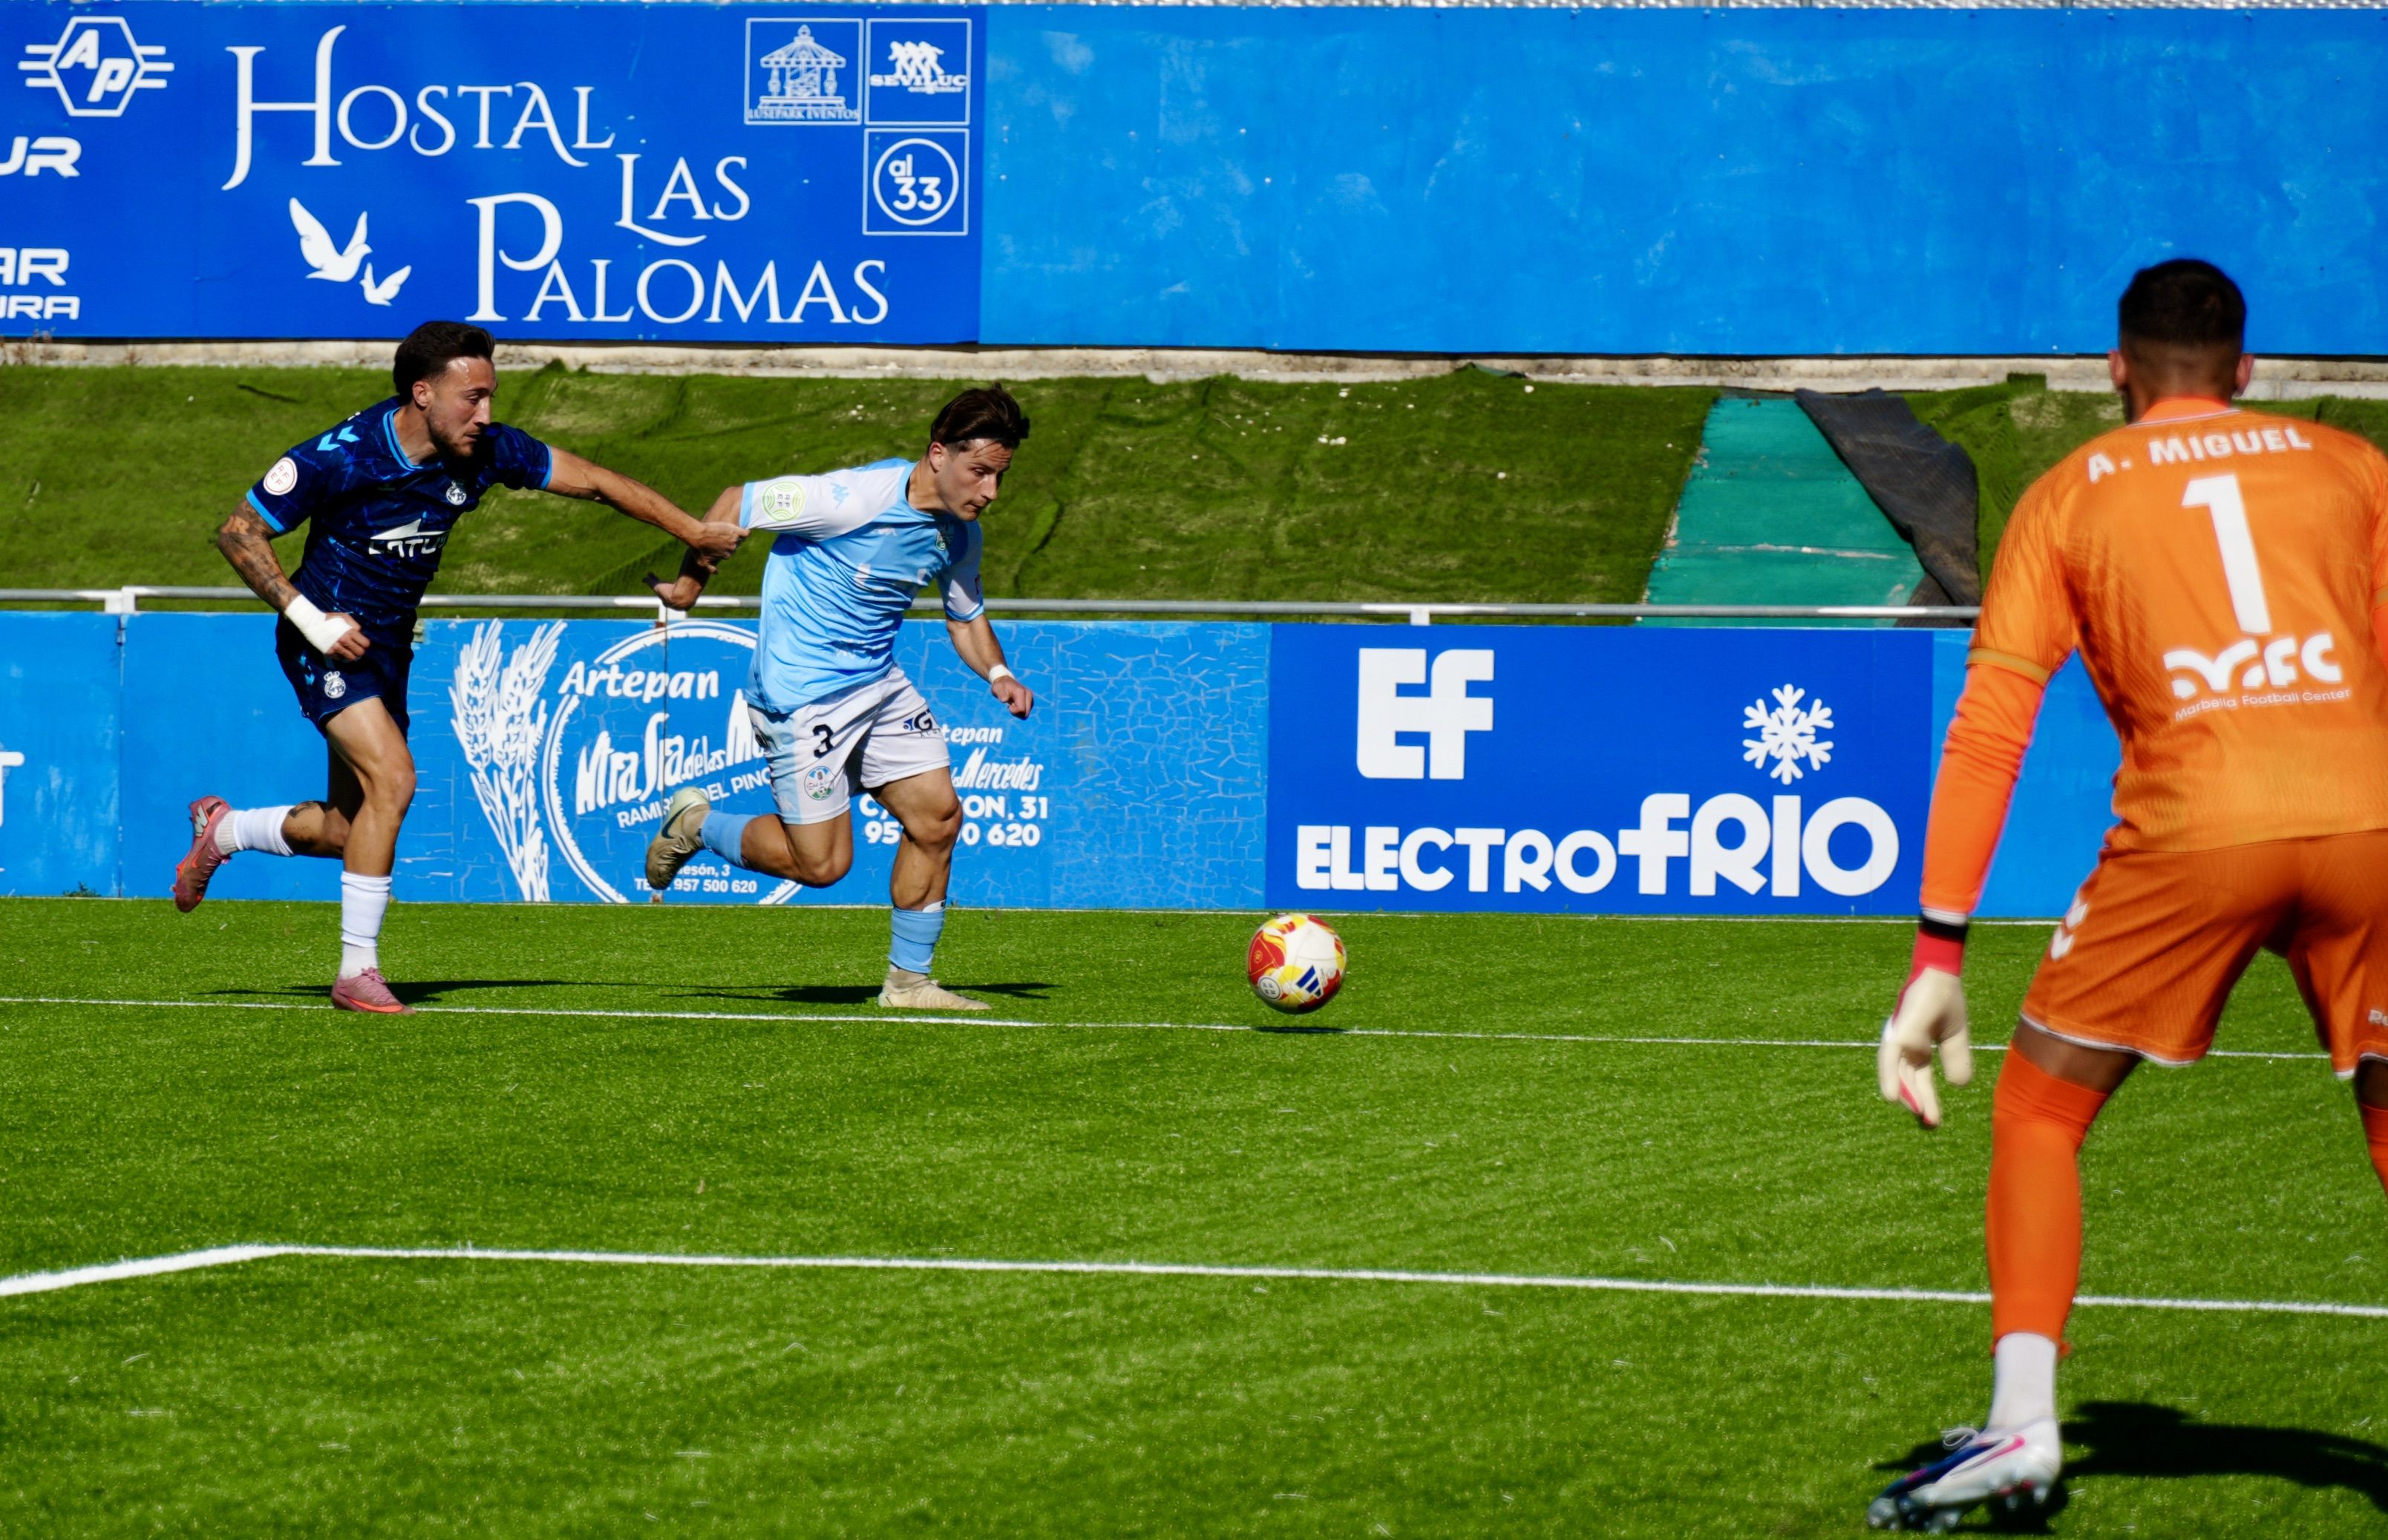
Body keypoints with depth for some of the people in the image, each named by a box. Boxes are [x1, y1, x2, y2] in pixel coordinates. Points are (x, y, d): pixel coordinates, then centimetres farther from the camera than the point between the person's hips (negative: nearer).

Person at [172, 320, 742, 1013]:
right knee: (392, 777, -24)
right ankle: (357, 971, -15)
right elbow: (239, 532, -14)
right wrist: (308, 617, -22)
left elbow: (593, 481, -1)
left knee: (347, 831, 9)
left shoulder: (485, 452, -10)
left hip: (389, 646, 6)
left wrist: (694, 531, -5)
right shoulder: (339, 458, -23)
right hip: (330, 642, -6)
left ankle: (222, 830, 39)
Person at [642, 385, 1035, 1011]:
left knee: (937, 816, 0)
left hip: (878, 685, 8)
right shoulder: (854, 499, -24)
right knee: (822, 862, -6)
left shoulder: (959, 534, 0)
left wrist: (996, 674, -2)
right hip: (802, 694, -8)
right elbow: (736, 503, -13)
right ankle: (695, 824, 19)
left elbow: (965, 617, 18)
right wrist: (692, 579, 0)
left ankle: (908, 980, 13)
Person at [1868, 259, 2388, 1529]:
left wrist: (1937, 959, 5)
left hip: (2194, 827, -2)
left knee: (2038, 1111, 14)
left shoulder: (2072, 496, 14)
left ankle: (2022, 1428, 2)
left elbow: (1987, 731, 6)